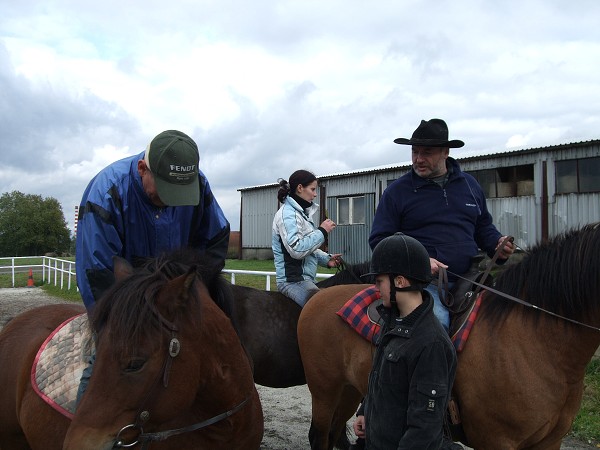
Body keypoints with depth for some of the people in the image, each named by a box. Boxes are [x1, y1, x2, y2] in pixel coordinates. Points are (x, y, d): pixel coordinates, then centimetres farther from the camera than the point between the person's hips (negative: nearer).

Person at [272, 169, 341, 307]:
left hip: (305, 279, 11)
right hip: (293, 280, -11)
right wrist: (322, 231, -14)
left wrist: (326, 259, 8)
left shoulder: (301, 212, 18)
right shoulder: (287, 213, -13)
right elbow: (296, 249, -23)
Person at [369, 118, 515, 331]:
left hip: (470, 279, 4)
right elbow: (379, 240, 1)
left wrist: (498, 244, 4)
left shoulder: (469, 184, 16)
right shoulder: (397, 191, 4)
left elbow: (483, 227, 27)